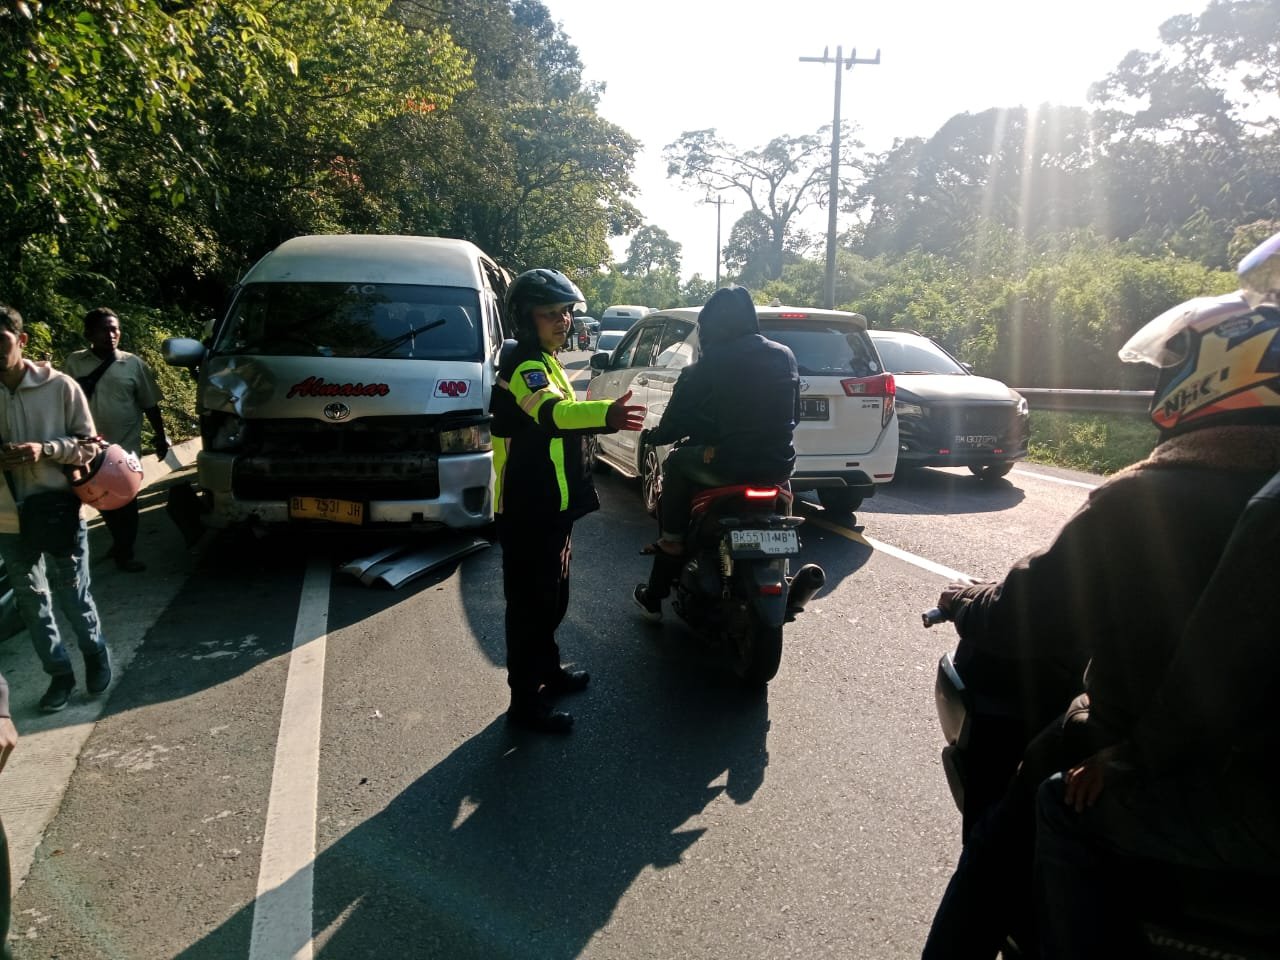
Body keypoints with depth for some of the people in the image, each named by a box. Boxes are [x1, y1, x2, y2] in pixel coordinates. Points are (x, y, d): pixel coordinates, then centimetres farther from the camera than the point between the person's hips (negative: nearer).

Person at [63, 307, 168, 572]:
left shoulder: (133, 364, -1)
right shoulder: (75, 363, 0)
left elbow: (150, 405, 4)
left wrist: (160, 438, 6)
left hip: (125, 446, -1)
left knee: (125, 500, 5)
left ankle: (124, 553, 17)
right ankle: (120, 544, 34)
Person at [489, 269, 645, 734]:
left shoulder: (543, 362, 13)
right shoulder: (523, 365, -20)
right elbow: (551, 412, -42)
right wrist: (605, 413, -59)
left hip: (551, 505, 10)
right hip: (528, 511, -10)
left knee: (552, 597, 22)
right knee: (530, 603, -2)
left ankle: (547, 670, 38)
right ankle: (525, 701, 8)